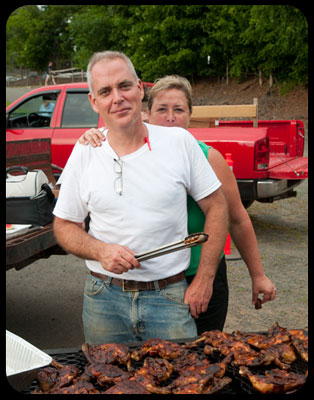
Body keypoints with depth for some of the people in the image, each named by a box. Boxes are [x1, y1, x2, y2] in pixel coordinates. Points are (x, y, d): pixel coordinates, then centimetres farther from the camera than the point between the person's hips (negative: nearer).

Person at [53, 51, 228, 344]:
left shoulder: (180, 142, -4)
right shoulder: (84, 154, -1)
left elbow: (216, 207, 1)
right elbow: (64, 226, 6)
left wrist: (204, 280, -4)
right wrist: (100, 251, -15)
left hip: (170, 297, -1)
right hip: (104, 300, 1)